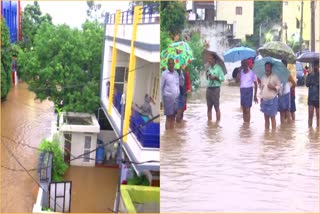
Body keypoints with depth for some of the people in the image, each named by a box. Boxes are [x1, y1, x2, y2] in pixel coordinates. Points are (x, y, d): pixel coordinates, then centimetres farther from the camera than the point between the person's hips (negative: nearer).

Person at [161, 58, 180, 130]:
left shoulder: (176, 73, 11)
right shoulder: (164, 74, -4)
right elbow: (161, 87, -3)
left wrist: (178, 94, 11)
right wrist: (163, 97, -3)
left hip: (176, 97, 5)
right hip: (168, 97, -5)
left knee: (173, 117, 7)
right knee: (168, 117, -5)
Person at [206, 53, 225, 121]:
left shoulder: (218, 68, -6)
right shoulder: (209, 68, 12)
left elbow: (222, 78, -7)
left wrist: (215, 77, -17)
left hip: (215, 88, -6)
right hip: (209, 88, 6)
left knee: (216, 107, -4)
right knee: (209, 107, 7)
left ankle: (218, 121, -1)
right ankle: (209, 121, 11)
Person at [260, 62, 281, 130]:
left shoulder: (274, 77, -3)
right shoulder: (263, 78, 12)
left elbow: (279, 87, -4)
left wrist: (273, 87, -21)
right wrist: (261, 97, 13)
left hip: (272, 100, -5)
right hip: (264, 100, 5)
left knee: (272, 117, -3)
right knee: (266, 117, 8)